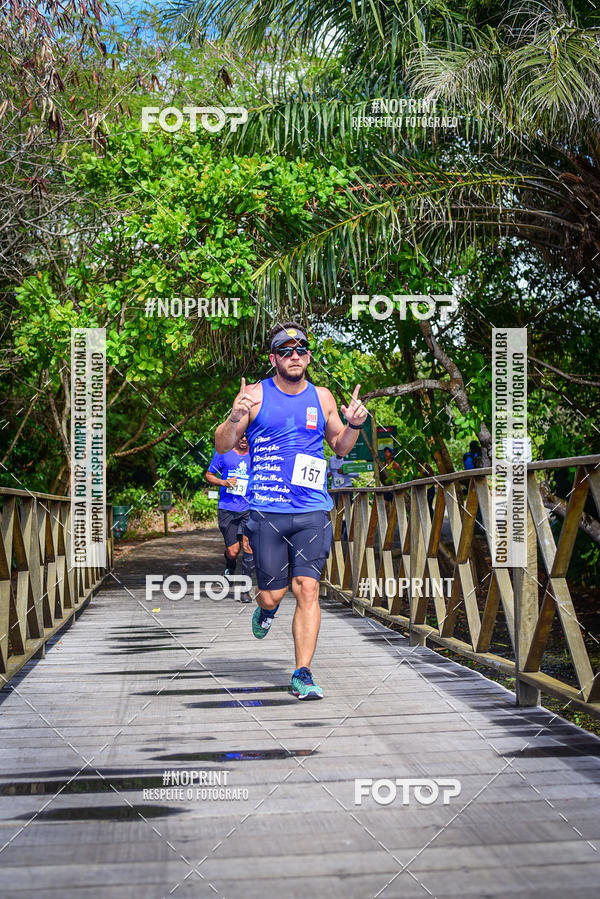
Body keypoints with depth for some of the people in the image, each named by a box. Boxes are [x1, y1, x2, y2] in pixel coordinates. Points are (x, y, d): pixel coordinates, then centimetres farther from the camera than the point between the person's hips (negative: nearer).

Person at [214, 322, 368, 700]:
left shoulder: (322, 397, 9)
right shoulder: (256, 395, 1)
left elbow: (340, 447, 20)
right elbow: (222, 446, 2)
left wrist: (353, 425, -1)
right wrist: (234, 418, -19)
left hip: (312, 512, 1)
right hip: (267, 512, -1)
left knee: (308, 590, -8)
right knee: (272, 595, 3)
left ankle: (303, 673, -1)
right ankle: (266, 608, 40)